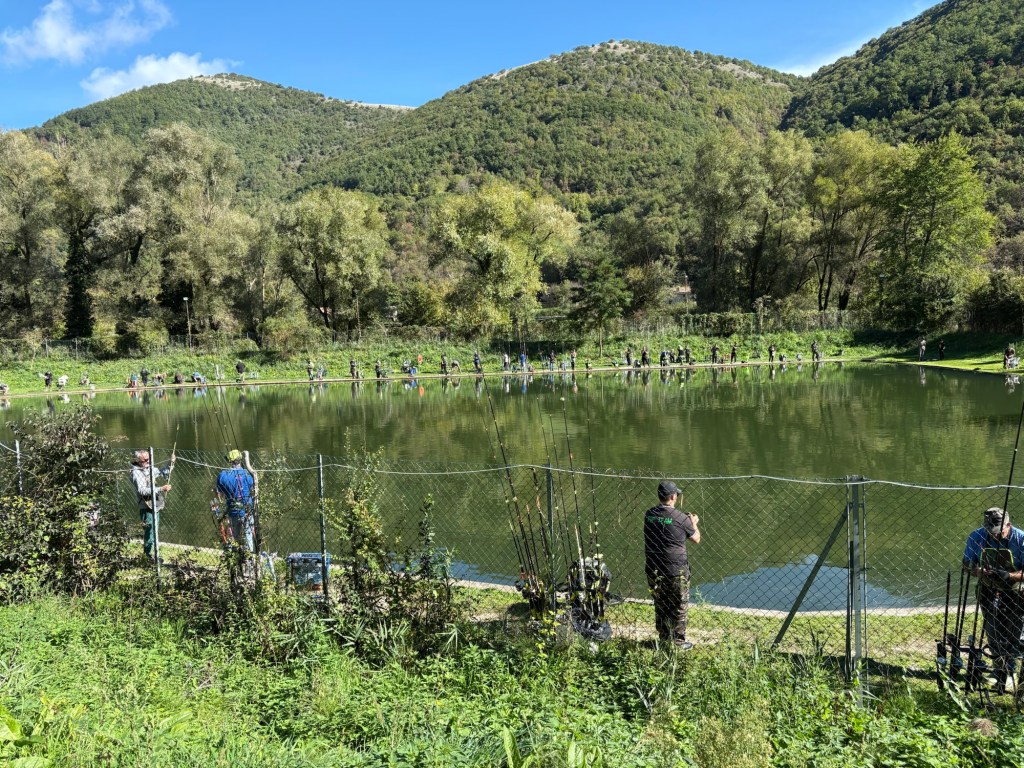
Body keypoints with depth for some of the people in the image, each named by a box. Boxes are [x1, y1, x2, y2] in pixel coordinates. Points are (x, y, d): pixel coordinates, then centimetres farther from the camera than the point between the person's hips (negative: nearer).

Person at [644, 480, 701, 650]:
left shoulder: (649, 515, -2)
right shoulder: (681, 518, -17)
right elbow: (696, 539, -1)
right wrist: (694, 523, 19)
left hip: (653, 570, 5)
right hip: (676, 571, -5)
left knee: (660, 606, 18)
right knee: (679, 608, 11)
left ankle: (664, 639, 28)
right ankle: (679, 642, 18)